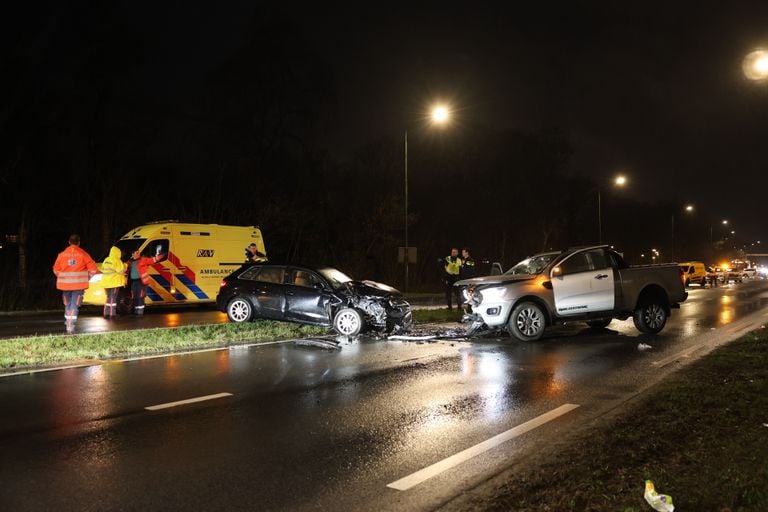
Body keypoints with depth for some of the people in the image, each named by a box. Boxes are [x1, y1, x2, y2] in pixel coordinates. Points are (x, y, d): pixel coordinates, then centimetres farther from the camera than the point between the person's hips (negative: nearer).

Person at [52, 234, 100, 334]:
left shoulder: (62, 254, 1)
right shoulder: (83, 254, -3)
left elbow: (56, 270, 3)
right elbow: (93, 269, -1)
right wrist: (87, 277, 16)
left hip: (65, 284, 2)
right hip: (79, 284, -2)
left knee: (67, 305, 16)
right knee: (75, 305, -1)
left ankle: (68, 325, 21)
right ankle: (71, 327, -10)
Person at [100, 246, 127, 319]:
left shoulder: (106, 260, 10)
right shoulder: (117, 261, -11)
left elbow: (103, 270, 15)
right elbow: (121, 271, -13)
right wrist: (125, 266, 4)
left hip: (106, 282, 7)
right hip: (115, 282, -7)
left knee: (108, 297, 15)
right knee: (113, 298, -4)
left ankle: (106, 313, 16)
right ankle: (112, 314, -6)